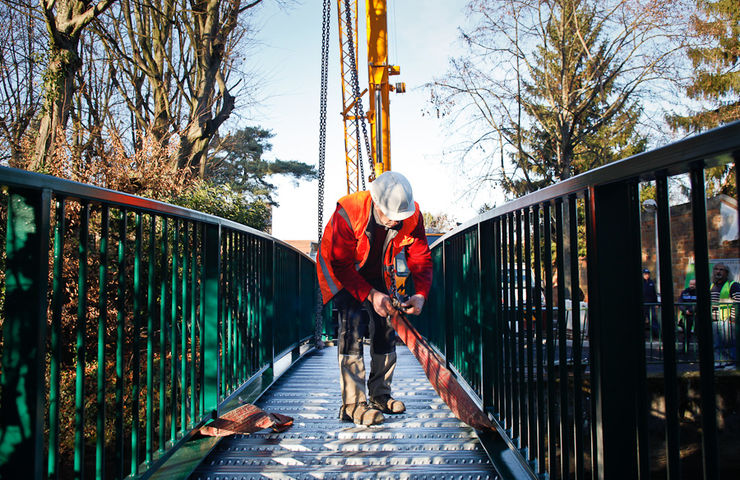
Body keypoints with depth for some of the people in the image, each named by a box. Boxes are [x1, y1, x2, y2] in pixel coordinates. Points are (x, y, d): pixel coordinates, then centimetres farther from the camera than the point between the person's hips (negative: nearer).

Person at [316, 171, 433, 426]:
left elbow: (420, 257, -13)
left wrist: (421, 293, -29)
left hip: (377, 275, 5)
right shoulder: (347, 214, -36)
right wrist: (371, 295, -39)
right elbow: (341, 265, -30)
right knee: (353, 328, -20)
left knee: (386, 332, 3)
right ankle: (352, 405, -17)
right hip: (342, 272, -5)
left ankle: (380, 396, 20)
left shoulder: (411, 216, -22)